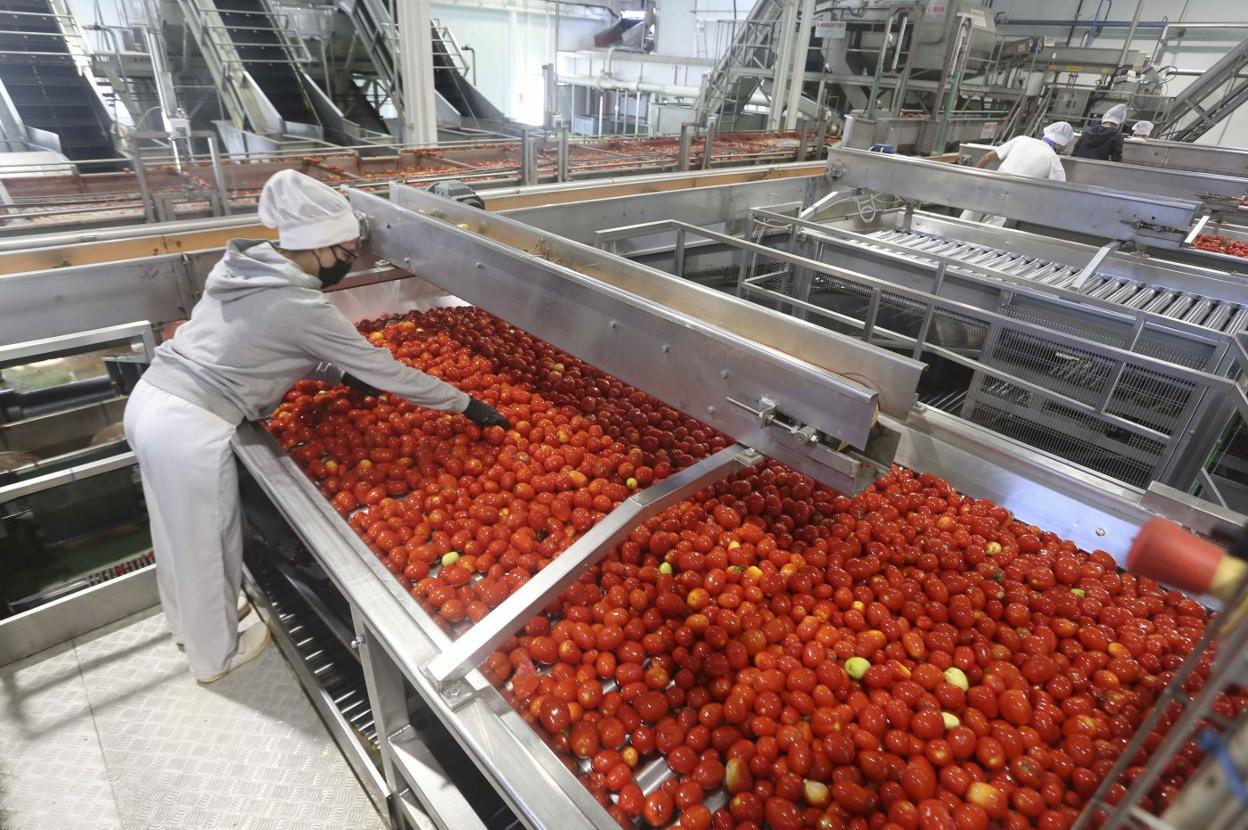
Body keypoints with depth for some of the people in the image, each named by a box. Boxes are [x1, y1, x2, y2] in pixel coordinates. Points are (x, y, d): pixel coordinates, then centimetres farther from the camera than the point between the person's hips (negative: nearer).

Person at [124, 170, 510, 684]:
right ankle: (217, 656, 39)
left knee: (179, 536, 28)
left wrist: (343, 373, 17)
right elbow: (386, 372, -15)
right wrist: (468, 405, -7)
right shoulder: (302, 308, -19)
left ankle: (188, 623, 54)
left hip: (151, 402, 9)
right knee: (207, 550, 14)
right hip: (190, 429, -9)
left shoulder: (244, 264, 4)